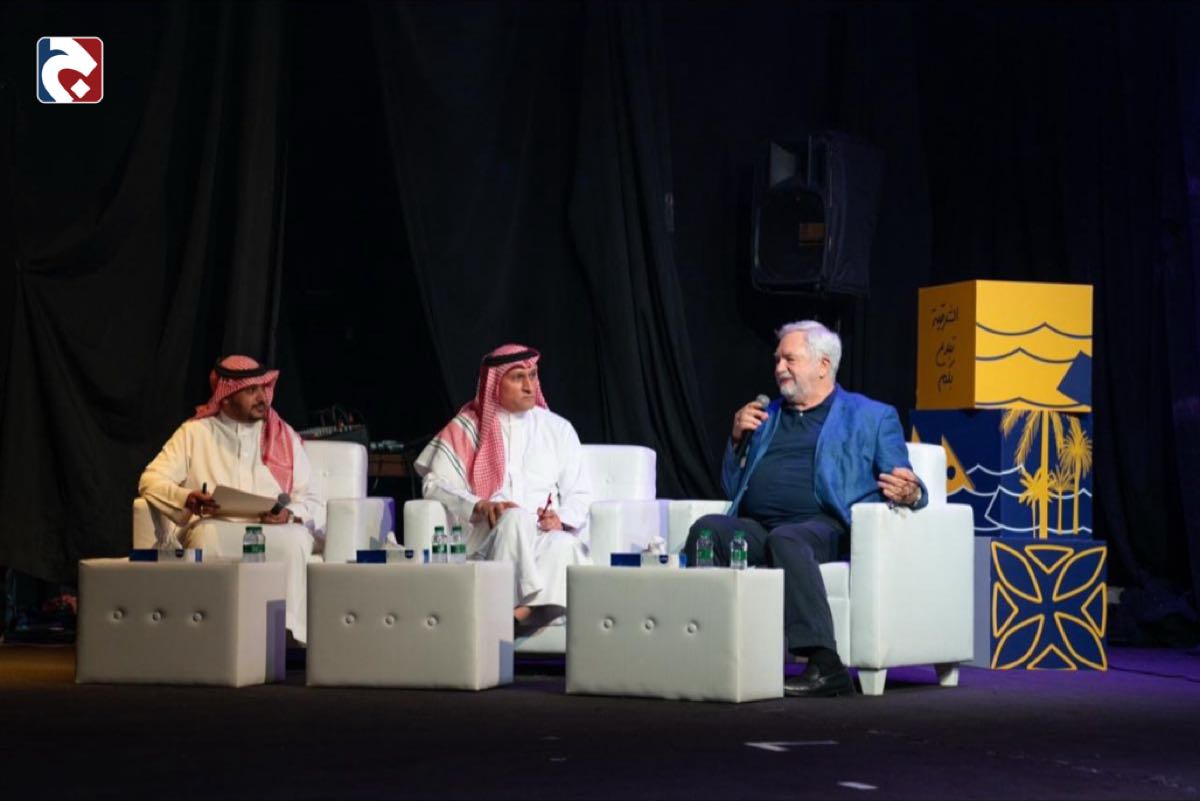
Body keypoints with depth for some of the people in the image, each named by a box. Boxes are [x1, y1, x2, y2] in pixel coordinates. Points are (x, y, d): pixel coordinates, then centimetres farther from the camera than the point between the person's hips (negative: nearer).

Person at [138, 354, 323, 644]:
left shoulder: (285, 438, 18)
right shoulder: (195, 433, 13)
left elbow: (310, 501, 12)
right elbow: (150, 480, 5)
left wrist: (290, 513, -13)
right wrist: (187, 499, -16)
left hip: (275, 529, 1)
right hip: (214, 527, -1)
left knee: (295, 539, -35)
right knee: (208, 536, -37)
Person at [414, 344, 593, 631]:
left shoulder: (558, 429, 16)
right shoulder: (466, 428, 11)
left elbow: (579, 494, 14)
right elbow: (435, 484, 4)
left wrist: (561, 518, -10)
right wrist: (481, 506, -14)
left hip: (546, 532, 2)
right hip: (484, 533, -1)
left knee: (565, 546, -35)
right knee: (516, 518, -37)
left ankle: (524, 610, -52)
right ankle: (534, 603, -45)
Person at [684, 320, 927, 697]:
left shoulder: (872, 417, 16)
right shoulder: (766, 416, 30)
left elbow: (903, 486, 6)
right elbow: (733, 487, 29)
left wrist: (909, 493, -19)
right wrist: (738, 438, 11)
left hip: (823, 528, -4)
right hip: (755, 528, 4)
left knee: (785, 539, -39)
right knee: (707, 529, -28)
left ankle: (824, 666, -42)